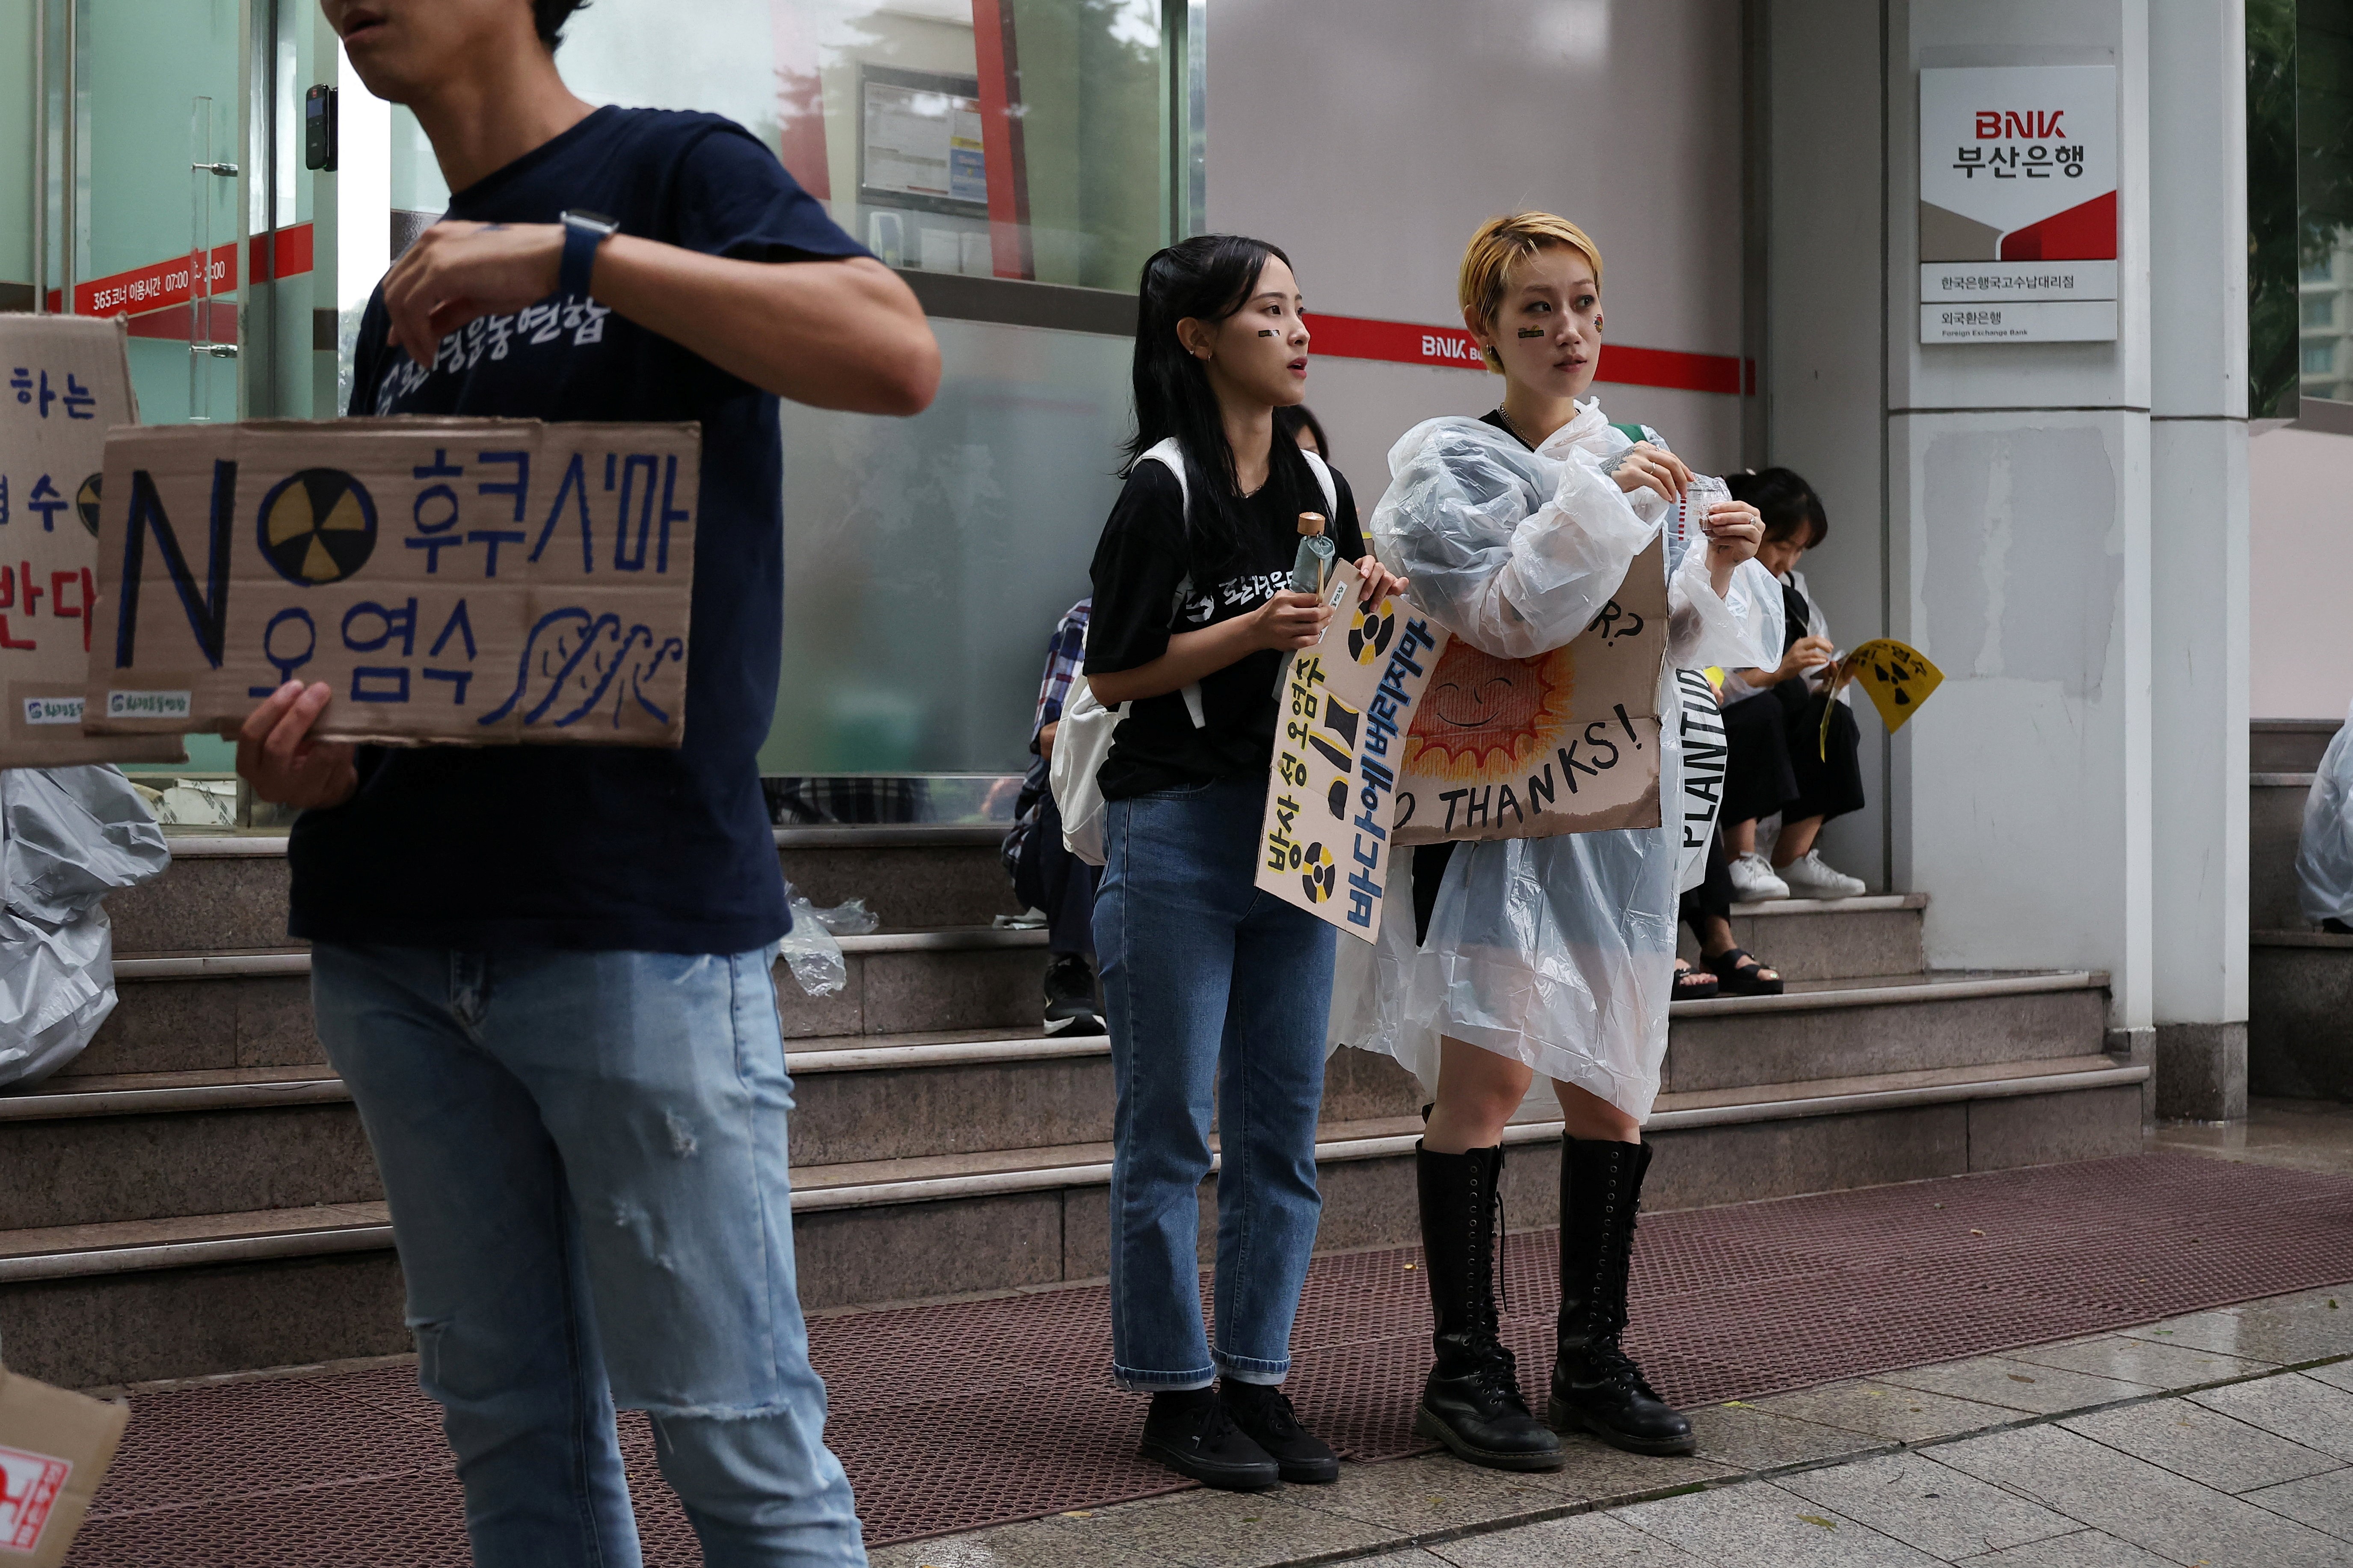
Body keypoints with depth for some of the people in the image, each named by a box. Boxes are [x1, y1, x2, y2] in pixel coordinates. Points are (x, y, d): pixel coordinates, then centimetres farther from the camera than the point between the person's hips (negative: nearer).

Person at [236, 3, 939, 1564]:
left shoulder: (676, 170, 2)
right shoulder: (402, 306, 21)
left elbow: (899, 356, -16)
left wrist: (572, 253, -18)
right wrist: (317, 729, 0)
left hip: (634, 906, -6)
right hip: (395, 919, 7)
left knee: (734, 1433, -5)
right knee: (509, 1420, 10)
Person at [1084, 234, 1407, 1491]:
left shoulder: (1318, 487, 13)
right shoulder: (1165, 488, -7)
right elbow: (1111, 674, -9)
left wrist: (1369, 613, 0)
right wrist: (1251, 633, -17)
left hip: (1297, 818, 7)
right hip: (1176, 828, -7)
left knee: (1283, 1126, 8)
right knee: (1168, 1127, 0)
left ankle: (1257, 1380, 17)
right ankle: (1176, 1394, 9)